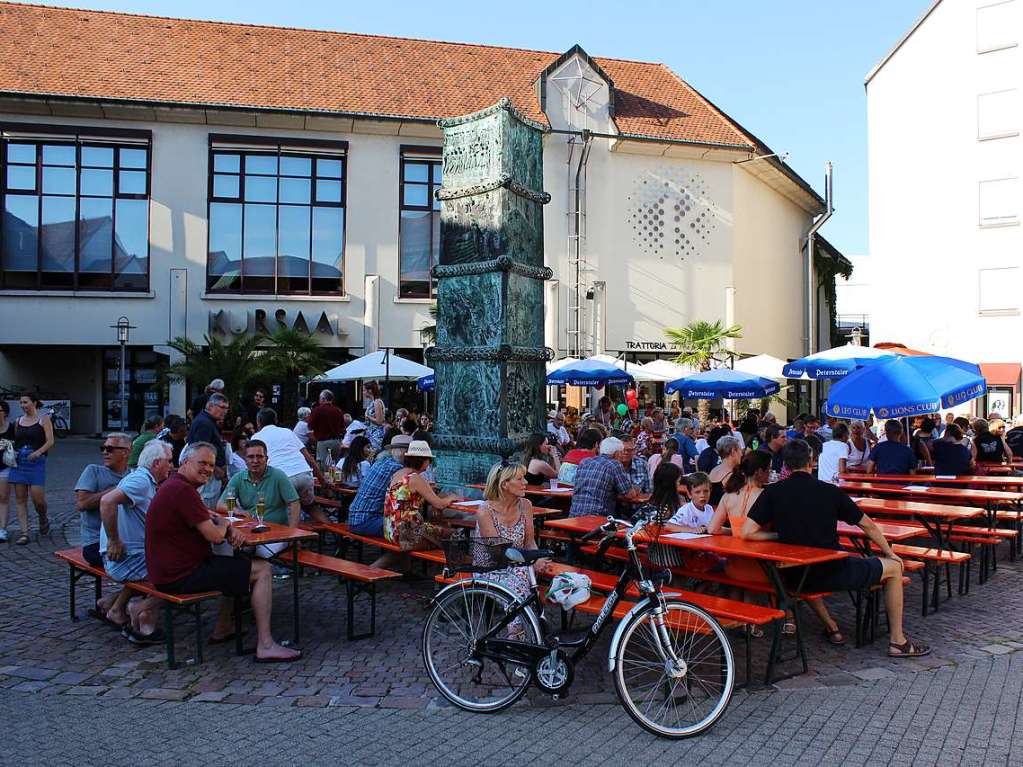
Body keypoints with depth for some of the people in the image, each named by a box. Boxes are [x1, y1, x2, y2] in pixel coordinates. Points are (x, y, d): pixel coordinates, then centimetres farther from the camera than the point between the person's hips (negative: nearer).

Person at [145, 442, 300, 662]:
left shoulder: (175, 486, 14)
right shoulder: (183, 490, -21)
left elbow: (210, 518, 21)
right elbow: (215, 536, -22)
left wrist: (231, 530, 0)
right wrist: (225, 525, 2)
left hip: (170, 568, 11)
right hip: (180, 575, -11)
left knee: (238, 565, 28)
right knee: (263, 570, -7)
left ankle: (223, 629, 29)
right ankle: (265, 646, -8)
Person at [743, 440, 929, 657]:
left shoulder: (772, 492, -4)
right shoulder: (830, 491, -3)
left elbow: (746, 533, -12)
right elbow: (868, 526, 7)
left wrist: (780, 535, 4)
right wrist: (889, 552, 24)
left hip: (794, 577, 3)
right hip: (832, 574, -3)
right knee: (894, 567, 17)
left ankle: (831, 627, 36)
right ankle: (897, 641, 22)